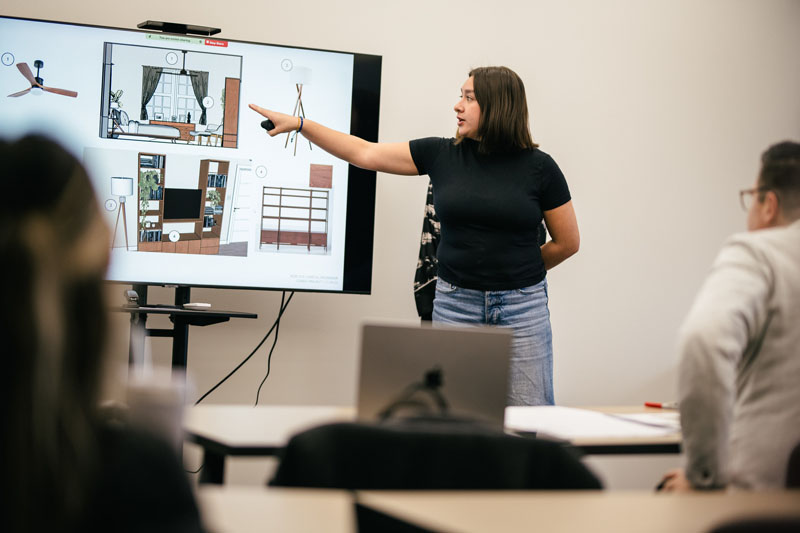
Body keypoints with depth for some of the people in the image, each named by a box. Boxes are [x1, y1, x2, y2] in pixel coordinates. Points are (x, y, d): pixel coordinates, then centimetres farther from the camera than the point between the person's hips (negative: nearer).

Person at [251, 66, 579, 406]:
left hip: (522, 307, -2)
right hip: (455, 305, 2)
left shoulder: (538, 167, -3)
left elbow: (567, 242, 5)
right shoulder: (441, 155, 3)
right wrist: (298, 124, 2)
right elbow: (365, 154, 4)